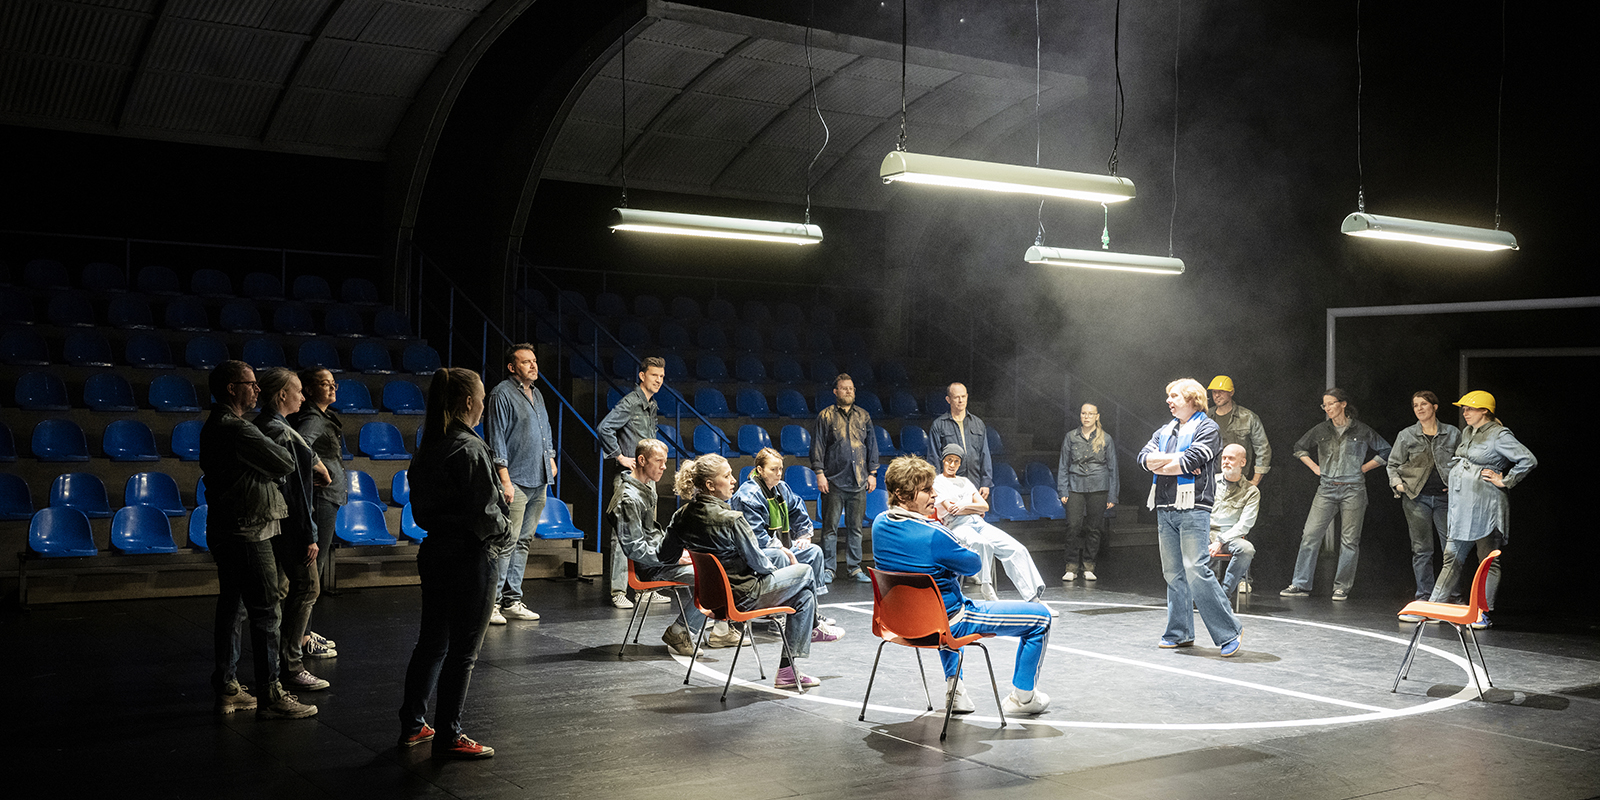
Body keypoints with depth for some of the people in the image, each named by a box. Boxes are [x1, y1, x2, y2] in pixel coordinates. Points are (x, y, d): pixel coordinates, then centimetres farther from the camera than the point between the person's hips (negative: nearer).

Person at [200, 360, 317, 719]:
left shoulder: (213, 427, 13)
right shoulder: (238, 430, -19)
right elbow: (285, 464, -14)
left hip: (224, 530, 10)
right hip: (247, 534, -10)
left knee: (231, 609, 15)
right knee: (265, 612, -5)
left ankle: (227, 689, 22)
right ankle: (271, 696, 0)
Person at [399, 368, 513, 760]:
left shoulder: (427, 448, 7)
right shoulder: (470, 449, -18)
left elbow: (420, 506, 11)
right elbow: (485, 513, -19)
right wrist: (505, 534, -1)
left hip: (434, 550, 8)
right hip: (472, 556, -8)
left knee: (432, 642, 17)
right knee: (463, 650, 2)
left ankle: (413, 725, 25)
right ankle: (449, 738, 9)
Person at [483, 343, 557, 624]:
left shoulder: (537, 395, 18)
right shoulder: (502, 394, -8)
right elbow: (496, 440, -12)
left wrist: (550, 457, 21)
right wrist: (505, 479, -17)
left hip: (538, 481, 8)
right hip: (515, 481, -8)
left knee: (523, 542, 10)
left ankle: (512, 601, 16)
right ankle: (491, 603, -5)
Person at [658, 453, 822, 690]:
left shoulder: (683, 515, -4)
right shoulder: (731, 520, -26)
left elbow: (663, 557, 8)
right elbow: (759, 564, -17)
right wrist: (773, 569, 5)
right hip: (742, 596, -8)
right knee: (804, 572, 13)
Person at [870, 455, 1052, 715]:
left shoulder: (879, 524, -7)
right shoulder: (933, 534, -31)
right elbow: (972, 565, -12)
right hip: (951, 623, -8)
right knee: (1040, 616, 3)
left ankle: (954, 688, 39)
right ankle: (1022, 697, 23)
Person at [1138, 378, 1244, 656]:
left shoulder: (1207, 428, -1)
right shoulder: (1165, 431, 21)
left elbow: (1190, 462, -14)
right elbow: (1145, 456, 6)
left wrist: (1160, 465, 0)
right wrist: (1174, 459, -8)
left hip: (1193, 509, -7)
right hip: (1165, 509, 7)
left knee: (1196, 570, -15)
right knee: (1173, 574, 9)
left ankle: (1229, 630, -6)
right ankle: (1180, 633, 16)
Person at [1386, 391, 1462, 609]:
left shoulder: (1453, 433, 8)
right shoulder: (1406, 436, 6)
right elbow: (1392, 464, 12)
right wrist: (1397, 483, -4)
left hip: (1445, 498, 0)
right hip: (1416, 498, 0)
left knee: (1452, 549, -5)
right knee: (1421, 549, 2)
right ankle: (1424, 597, 9)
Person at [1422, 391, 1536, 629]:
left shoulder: (1498, 435, -10)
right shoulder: (1467, 433, 15)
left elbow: (1529, 460, -15)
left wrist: (1505, 481, -11)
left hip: (1486, 506, -8)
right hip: (1462, 506, 8)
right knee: (1453, 557, 8)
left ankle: (1483, 612, 4)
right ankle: (1434, 607, 9)